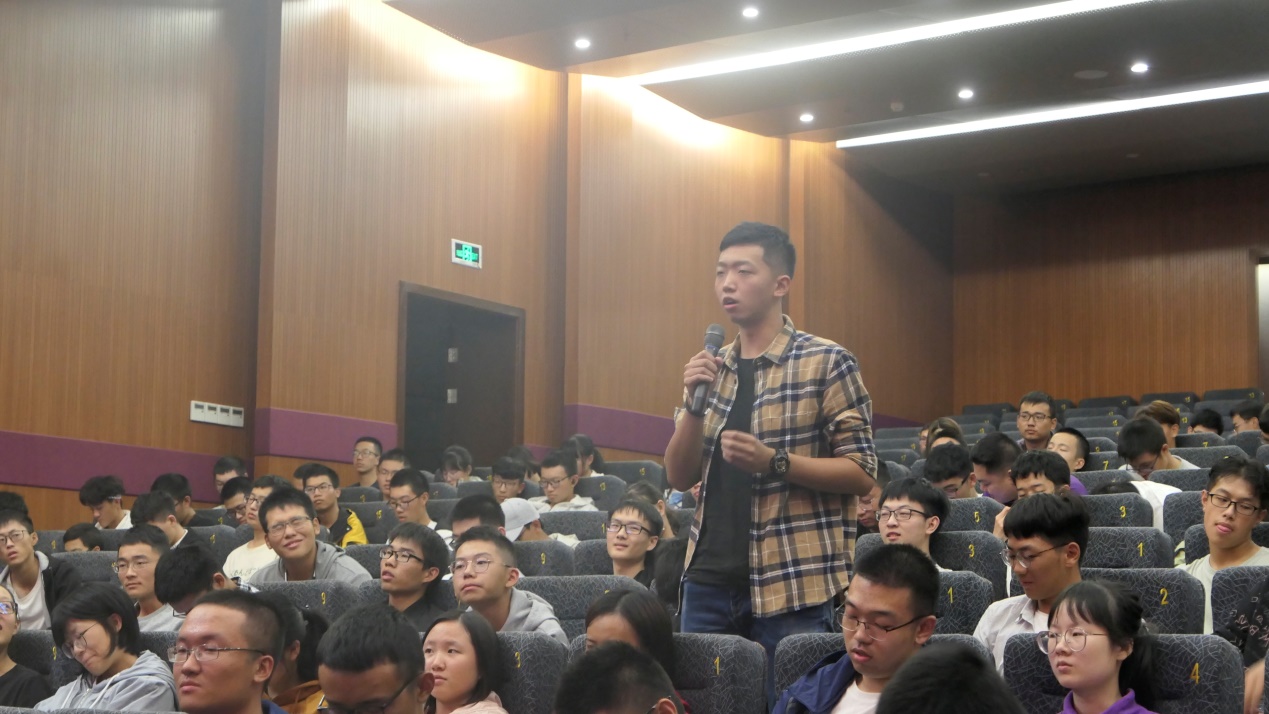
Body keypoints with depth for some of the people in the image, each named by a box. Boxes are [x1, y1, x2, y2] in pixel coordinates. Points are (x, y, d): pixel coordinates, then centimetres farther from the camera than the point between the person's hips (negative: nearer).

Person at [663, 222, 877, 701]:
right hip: (707, 582, 5)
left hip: (790, 588, -5)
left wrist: (773, 462, -20)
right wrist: (694, 402, -6)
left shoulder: (826, 363, -4)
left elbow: (862, 475, -7)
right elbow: (679, 478, 10)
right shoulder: (711, 368, 12)